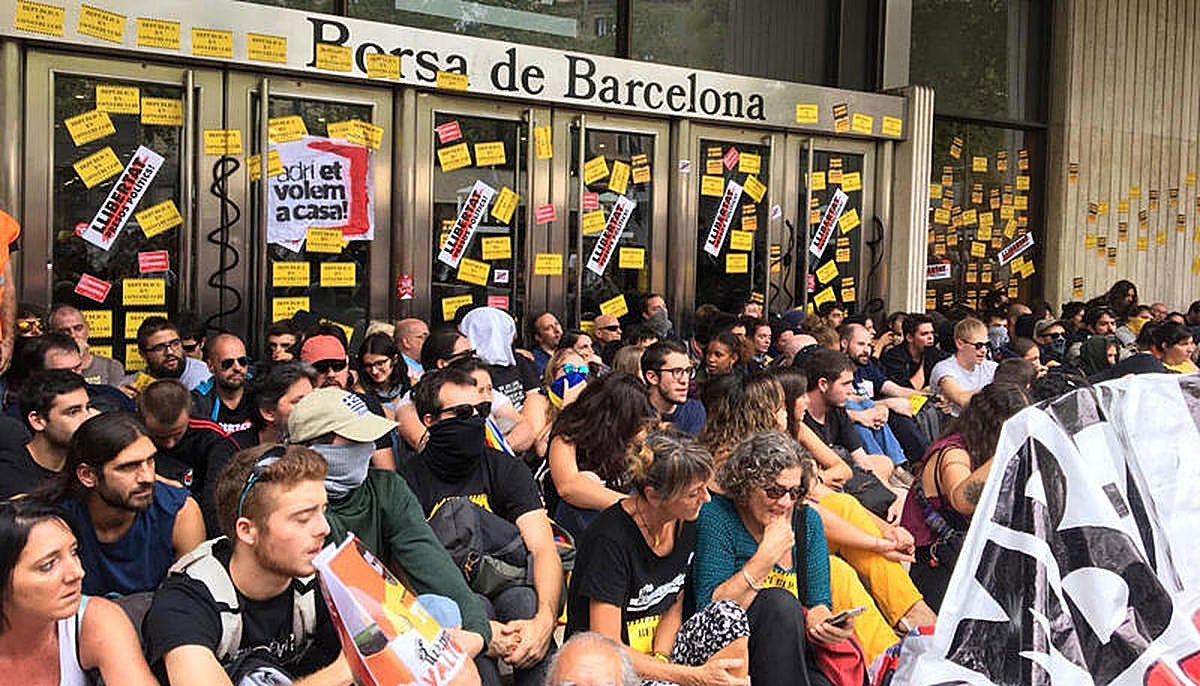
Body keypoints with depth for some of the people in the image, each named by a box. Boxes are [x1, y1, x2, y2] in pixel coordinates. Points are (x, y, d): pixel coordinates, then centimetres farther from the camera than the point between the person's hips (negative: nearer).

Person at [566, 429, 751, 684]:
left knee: (729, 614, -19)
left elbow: (674, 607, 8)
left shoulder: (685, 522, -2)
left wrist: (660, 658, -12)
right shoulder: (610, 539, -24)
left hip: (660, 647, 7)